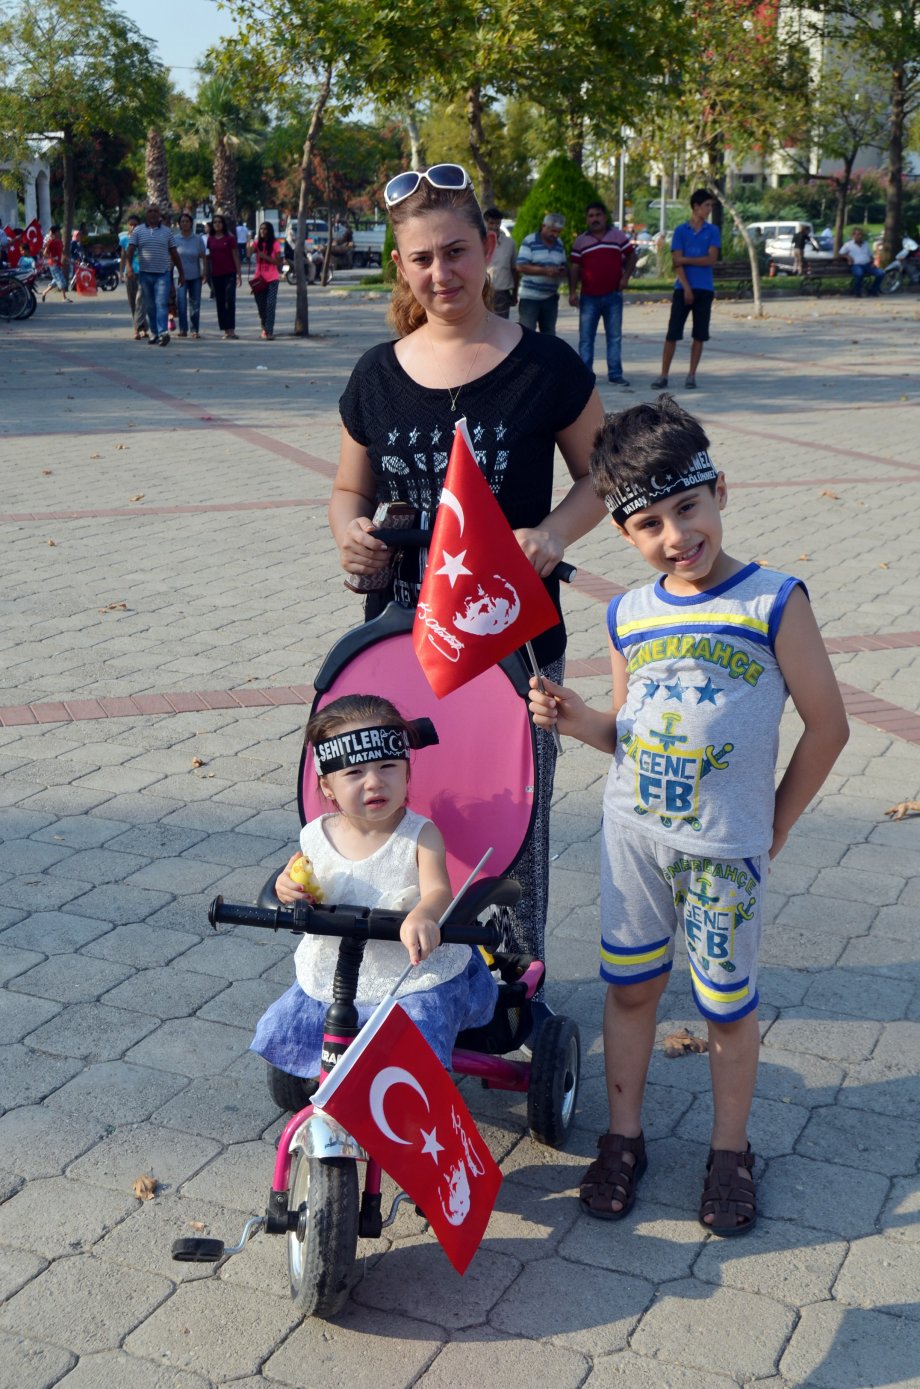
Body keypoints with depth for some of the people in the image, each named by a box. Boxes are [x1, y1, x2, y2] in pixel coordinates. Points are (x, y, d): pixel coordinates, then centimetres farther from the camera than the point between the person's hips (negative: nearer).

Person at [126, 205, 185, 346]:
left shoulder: (166, 232, 10)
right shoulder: (138, 231, 8)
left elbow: (174, 253, 12)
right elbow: (130, 250, 0)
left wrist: (181, 273, 11)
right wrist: (129, 266, -17)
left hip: (163, 274, -1)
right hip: (145, 273, 1)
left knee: (162, 304, -14)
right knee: (150, 306, 7)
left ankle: (163, 333, -24)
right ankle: (154, 332, 16)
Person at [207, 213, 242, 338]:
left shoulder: (230, 238, -1)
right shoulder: (210, 239, 9)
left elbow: (235, 256, 0)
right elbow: (209, 257, 16)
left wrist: (239, 274, -4)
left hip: (229, 274, -4)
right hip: (216, 275, 4)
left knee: (230, 301, -13)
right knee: (220, 303, 5)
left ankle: (231, 329, -14)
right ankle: (226, 330, 9)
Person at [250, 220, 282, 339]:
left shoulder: (275, 244, -3)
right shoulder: (257, 243, 7)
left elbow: (278, 262, -8)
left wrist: (265, 256, -18)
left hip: (272, 279, -4)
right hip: (259, 278, 4)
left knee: (270, 305, -11)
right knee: (261, 305, 10)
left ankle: (269, 331, -14)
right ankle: (265, 327, 31)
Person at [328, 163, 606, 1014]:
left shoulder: (544, 366, -6)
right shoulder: (378, 376, 3)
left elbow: (600, 472, 2)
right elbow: (350, 489, 14)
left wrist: (553, 533, -17)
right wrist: (350, 530, -10)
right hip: (401, 634, 3)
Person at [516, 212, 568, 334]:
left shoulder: (560, 245, 11)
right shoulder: (529, 242, -7)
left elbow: (563, 266, 19)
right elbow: (521, 266, -14)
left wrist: (562, 272, -7)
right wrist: (545, 271, -24)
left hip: (550, 297, 6)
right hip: (529, 296, -6)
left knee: (549, 334, 9)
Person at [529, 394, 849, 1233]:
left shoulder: (774, 602, -12)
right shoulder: (630, 616, 2)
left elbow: (827, 724, -6)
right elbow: (630, 733, 10)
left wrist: (777, 824, -1)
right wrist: (579, 722, -10)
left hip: (726, 848, -4)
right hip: (632, 833, 4)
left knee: (727, 1004, 11)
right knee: (630, 985, 14)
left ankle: (731, 1149, 30)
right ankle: (624, 1135, 32)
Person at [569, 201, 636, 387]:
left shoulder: (619, 236, 6)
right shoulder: (580, 241, 6)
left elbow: (631, 256, 10)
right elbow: (574, 268, 4)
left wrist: (626, 276, -5)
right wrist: (572, 292, -5)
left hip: (613, 295, 0)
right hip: (589, 297, 0)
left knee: (615, 337, 4)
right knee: (586, 338, 0)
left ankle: (615, 374, 8)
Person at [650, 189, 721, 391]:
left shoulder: (713, 231, 5)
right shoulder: (681, 230, 2)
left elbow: (711, 259, -5)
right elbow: (677, 262, -5)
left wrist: (686, 259, -9)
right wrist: (686, 288, -13)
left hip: (705, 289, 1)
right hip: (683, 287, -1)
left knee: (700, 335, 2)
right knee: (672, 333, -4)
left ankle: (691, 375, 9)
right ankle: (663, 375, 1)